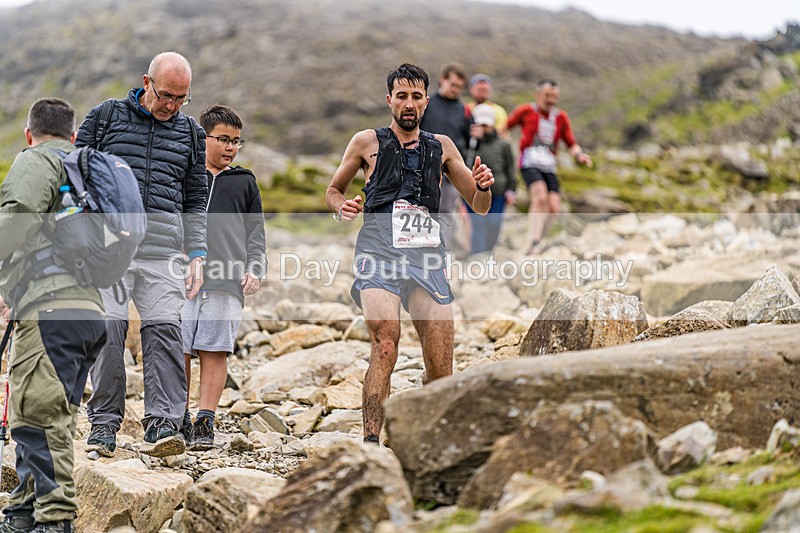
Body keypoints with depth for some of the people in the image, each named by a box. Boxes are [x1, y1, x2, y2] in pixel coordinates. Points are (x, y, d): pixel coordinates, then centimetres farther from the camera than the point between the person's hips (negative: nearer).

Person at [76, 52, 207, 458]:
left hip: (162, 250, 2)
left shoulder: (191, 134, 18)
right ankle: (104, 424, 1)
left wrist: (197, 255, 12)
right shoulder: (106, 117, 10)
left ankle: (162, 424, -12)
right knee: (108, 329, -8)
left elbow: (195, 203, 22)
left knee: (164, 330, -10)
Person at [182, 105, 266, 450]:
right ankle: (179, 420, 8)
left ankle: (206, 422, -2)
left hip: (226, 282, 1)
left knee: (215, 351, -5)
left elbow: (255, 233, 18)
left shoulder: (245, 182, 19)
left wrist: (255, 270, 3)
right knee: (177, 351, -3)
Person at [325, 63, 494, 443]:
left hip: (427, 256, 3)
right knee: (385, 346, -26)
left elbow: (479, 206, 21)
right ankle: (370, 443, -27)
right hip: (380, 253, -3)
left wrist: (483, 187, -2)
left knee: (441, 369, -2)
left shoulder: (441, 147, 19)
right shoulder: (367, 142, 12)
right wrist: (342, 208, 0)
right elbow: (333, 190, 23)